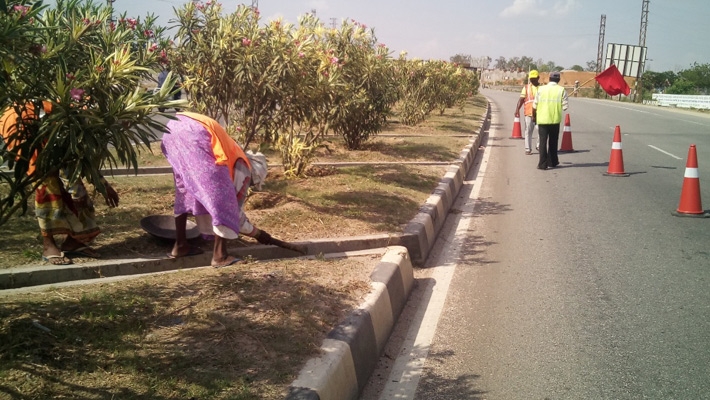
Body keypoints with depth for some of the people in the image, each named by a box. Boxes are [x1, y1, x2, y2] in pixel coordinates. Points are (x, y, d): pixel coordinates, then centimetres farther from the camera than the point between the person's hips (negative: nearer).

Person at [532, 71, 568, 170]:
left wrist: (534, 116, 17)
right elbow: (564, 107, -5)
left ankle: (543, 164, -3)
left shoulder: (541, 89, -1)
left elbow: (535, 105, 2)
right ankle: (552, 162, 23)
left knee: (543, 142, 2)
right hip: (555, 120, 1)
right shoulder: (561, 90, -3)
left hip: (542, 119, 0)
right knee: (553, 142, 15)